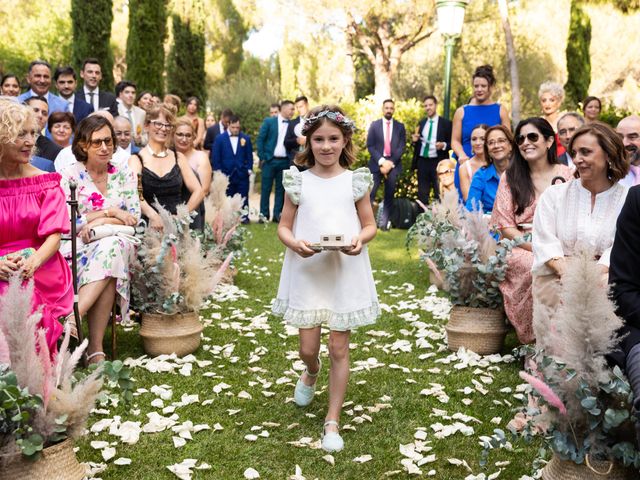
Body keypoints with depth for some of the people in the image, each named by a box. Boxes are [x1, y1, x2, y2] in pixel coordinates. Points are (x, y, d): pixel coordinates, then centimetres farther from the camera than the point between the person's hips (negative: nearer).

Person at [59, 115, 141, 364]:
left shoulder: (125, 175, 11)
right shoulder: (70, 175, 3)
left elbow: (134, 217, 4)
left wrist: (99, 222, -12)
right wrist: (110, 211, -10)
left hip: (116, 245, 2)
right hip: (78, 249, -2)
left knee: (115, 246, -36)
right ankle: (95, 347, -36)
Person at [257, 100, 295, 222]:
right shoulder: (269, 121, 1)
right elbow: (260, 139, 1)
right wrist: (262, 157, -4)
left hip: (284, 161, 2)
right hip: (269, 160, -2)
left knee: (281, 189, 5)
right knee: (266, 188, 2)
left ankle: (277, 215, 11)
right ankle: (264, 214, 9)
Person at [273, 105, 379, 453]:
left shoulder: (355, 181, 1)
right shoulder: (298, 181, 1)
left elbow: (370, 225, 5)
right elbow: (284, 226, 3)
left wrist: (360, 239, -18)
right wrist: (294, 243, -19)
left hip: (346, 272, 0)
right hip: (307, 271, 1)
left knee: (339, 348, 3)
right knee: (307, 348, 5)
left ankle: (332, 422, 16)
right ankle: (311, 373, 44)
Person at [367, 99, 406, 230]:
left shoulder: (400, 126, 7)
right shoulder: (374, 125, 5)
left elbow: (402, 147, 1)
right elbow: (370, 146, -1)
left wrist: (391, 162, -11)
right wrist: (381, 161, -13)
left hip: (393, 164, 1)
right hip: (377, 163, -1)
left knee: (389, 194, 2)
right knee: (370, 193, -8)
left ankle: (384, 221, 8)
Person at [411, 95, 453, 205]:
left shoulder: (446, 123, -2)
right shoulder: (421, 123, 13)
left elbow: (452, 143, -1)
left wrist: (444, 145, -20)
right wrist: (415, 140, -3)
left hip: (438, 163, -5)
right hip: (422, 162, 5)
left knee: (439, 194, -1)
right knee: (422, 194, 9)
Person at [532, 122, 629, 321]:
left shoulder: (628, 199, 8)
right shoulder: (554, 194, 12)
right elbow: (544, 241, 1)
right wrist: (565, 271, -19)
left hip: (605, 275, 0)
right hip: (556, 276, 0)